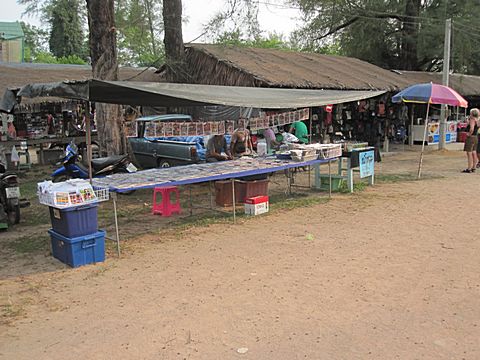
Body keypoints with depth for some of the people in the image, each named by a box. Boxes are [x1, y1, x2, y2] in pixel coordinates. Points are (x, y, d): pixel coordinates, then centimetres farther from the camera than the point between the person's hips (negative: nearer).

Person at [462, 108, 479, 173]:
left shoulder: (472, 120, -16)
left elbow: (471, 129, -30)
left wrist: (469, 134, -16)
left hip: (471, 138, -9)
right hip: (475, 137, 9)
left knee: (469, 153, -7)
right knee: (474, 153, 12)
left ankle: (469, 169, -6)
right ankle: (473, 168, 17)